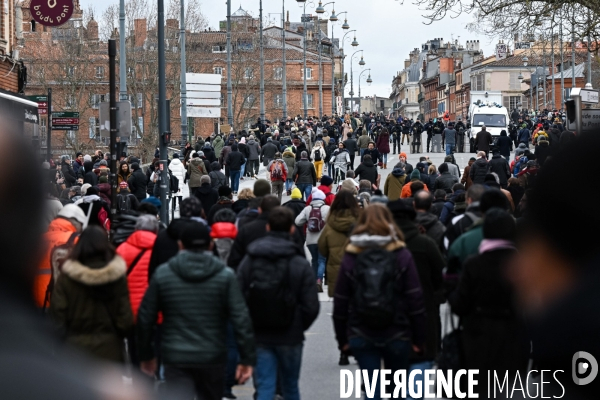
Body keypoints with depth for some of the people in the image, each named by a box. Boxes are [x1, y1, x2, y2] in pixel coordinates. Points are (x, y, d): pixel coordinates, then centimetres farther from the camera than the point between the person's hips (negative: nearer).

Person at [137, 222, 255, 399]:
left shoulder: (162, 274, 1)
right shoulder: (225, 275, -2)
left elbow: (145, 317, 3)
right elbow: (241, 319, -8)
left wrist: (146, 354, 14)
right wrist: (247, 358, -4)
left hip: (175, 359, -1)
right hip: (212, 358, 1)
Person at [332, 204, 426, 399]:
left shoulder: (350, 257, 0)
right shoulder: (402, 255, -3)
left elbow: (340, 302, 1)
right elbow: (415, 300, -7)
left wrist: (342, 339, 9)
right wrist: (419, 339, -1)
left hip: (361, 336, 1)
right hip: (397, 335, 0)